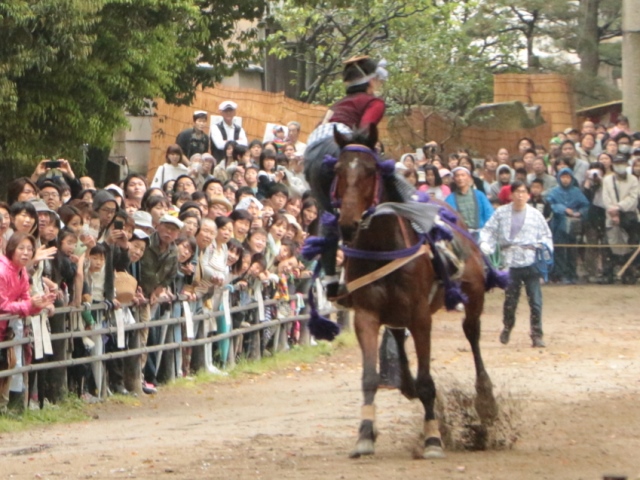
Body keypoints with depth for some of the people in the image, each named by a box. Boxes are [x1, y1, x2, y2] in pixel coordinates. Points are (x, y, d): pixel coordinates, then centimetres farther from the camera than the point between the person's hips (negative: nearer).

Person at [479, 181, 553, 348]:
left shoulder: (535, 215, 5)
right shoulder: (501, 213, 5)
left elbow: (546, 235, 11)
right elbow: (489, 230, 4)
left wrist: (545, 247, -7)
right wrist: (484, 244, -14)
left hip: (530, 262, -1)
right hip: (510, 263, 1)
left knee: (535, 300, -5)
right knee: (510, 299, 8)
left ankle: (536, 334, 2)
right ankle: (507, 327, 33)